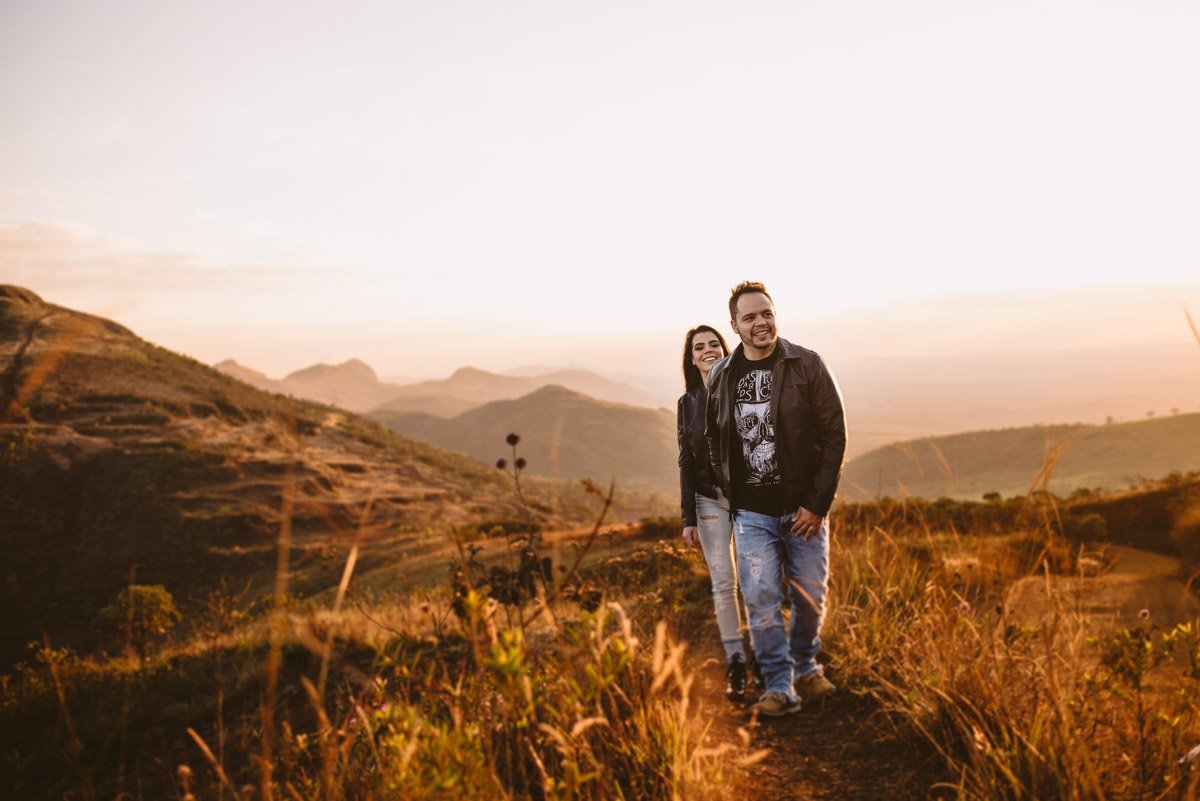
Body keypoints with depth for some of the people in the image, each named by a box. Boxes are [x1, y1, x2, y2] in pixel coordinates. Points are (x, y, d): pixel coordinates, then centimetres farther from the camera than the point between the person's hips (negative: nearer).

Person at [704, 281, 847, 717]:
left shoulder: (807, 365, -5)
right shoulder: (721, 376, 3)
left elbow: (834, 435, -5)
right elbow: (713, 439, 15)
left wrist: (818, 503, -9)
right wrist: (730, 493, 6)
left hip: (804, 508, -1)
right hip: (752, 513, 1)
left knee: (811, 595, 9)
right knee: (761, 599, -4)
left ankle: (806, 667, 33)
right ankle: (778, 685, 8)